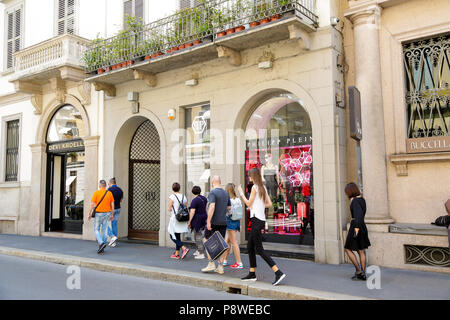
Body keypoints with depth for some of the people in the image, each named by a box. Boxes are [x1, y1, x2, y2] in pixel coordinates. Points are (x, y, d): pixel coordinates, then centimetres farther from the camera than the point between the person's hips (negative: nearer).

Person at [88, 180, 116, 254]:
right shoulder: (109, 193, 1)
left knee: (96, 230, 7)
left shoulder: (96, 193, -9)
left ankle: (101, 243, -16)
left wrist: (89, 214, -2)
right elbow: (112, 205, 3)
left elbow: (92, 204, -11)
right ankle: (101, 248, 10)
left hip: (98, 214, -3)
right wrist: (112, 215, 11)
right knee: (104, 231, 8)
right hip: (107, 214, 4)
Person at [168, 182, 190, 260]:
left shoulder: (172, 197, -10)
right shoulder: (183, 197, 6)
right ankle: (177, 254, 16)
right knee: (178, 236, 14)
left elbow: (169, 209, -10)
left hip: (175, 218, -6)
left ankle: (184, 248, -16)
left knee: (173, 236, 0)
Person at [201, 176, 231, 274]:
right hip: (223, 222, 6)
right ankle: (220, 267, 10)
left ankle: (211, 263, 3)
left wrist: (208, 221, -22)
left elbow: (212, 206, -22)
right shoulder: (226, 193, 11)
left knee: (206, 241, 8)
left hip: (214, 222, -6)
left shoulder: (213, 192, -11)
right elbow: (229, 208, 17)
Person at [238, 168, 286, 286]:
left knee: (259, 249, -9)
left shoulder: (255, 187, -11)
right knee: (250, 247, 15)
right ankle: (252, 274, 21)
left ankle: (278, 272, -14)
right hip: (261, 220, 9)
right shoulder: (263, 188, 14)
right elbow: (269, 204, 13)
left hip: (257, 220, -9)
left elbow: (248, 203, -8)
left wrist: (241, 193, 2)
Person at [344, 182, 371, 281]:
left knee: (348, 249, 6)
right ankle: (363, 274, 14)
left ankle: (359, 271, 4)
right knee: (361, 251, 12)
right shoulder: (362, 199, 9)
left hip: (355, 226, -9)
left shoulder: (355, 201, -17)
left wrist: (356, 229, -34)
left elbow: (358, 215, -30)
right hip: (363, 226, 9)